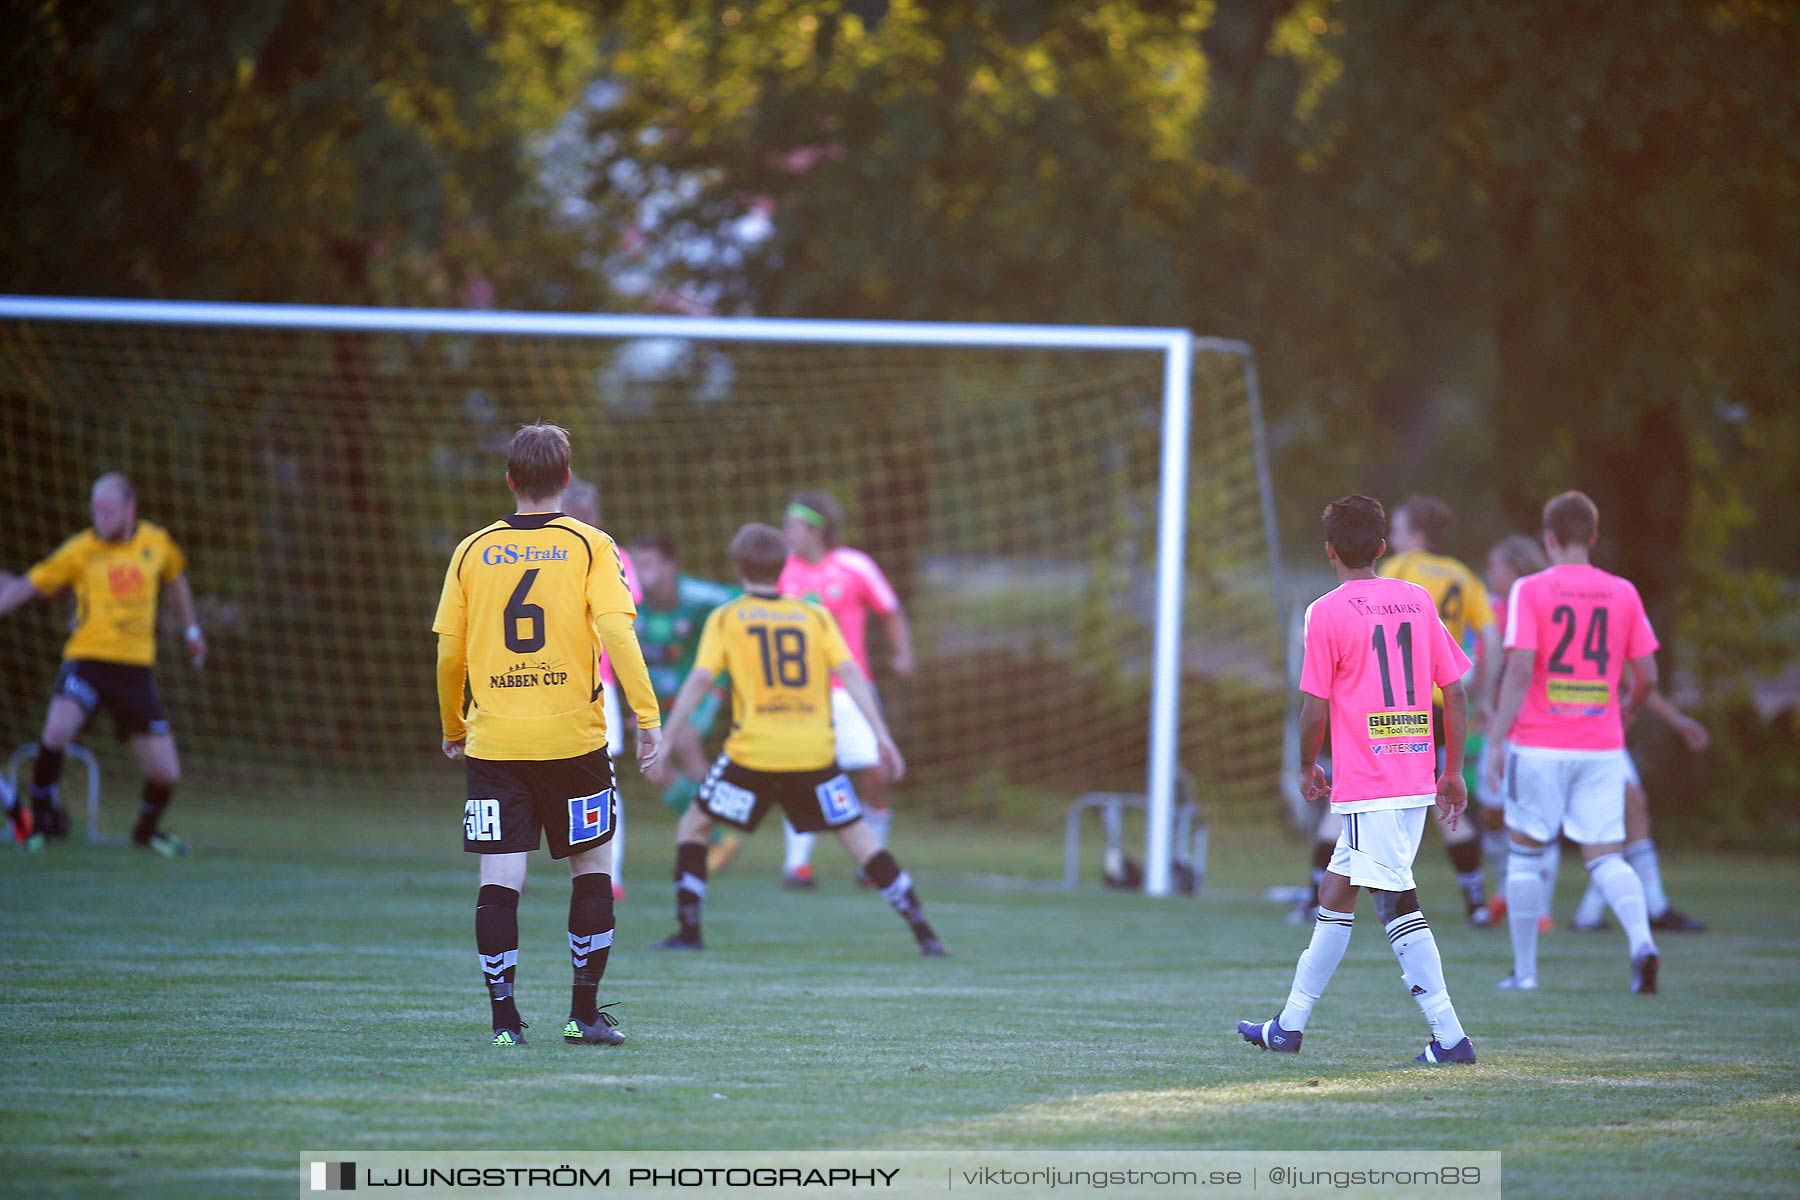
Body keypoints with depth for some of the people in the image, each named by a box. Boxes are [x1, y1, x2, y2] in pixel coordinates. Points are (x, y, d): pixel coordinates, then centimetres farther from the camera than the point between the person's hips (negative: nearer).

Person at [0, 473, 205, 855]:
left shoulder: (156, 542, 7)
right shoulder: (80, 550, -2)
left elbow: (175, 577, 28)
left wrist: (190, 629, 34)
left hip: (136, 669, 3)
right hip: (87, 661, -3)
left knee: (166, 774, 0)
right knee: (57, 731, -31)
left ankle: (147, 829, 33)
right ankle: (42, 817, -7)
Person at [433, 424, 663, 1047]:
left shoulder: (473, 551, 5)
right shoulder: (588, 546, -1)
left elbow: (448, 651, 7)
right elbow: (617, 631, -12)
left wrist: (453, 728, 21)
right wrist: (648, 716, -10)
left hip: (493, 740, 1)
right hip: (573, 737, -1)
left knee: (499, 879, 1)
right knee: (592, 867, 13)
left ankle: (504, 1019, -4)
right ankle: (585, 1013, 14)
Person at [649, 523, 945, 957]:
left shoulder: (726, 618, 5)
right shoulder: (815, 616, 10)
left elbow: (700, 679, -5)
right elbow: (849, 673, 0)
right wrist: (880, 733, -2)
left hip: (752, 751, -2)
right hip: (815, 753, 2)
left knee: (692, 827, 16)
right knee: (858, 837, 9)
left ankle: (688, 929, 5)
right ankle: (923, 932, 1)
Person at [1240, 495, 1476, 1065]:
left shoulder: (1327, 612, -8)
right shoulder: (1418, 600, 9)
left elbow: (1315, 709, -8)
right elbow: (1454, 691, 9)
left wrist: (1308, 768, 9)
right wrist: (1453, 772, 17)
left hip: (1366, 783, -7)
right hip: (1416, 778, 7)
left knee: (1397, 902, -8)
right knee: (1335, 892, 17)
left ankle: (1449, 1037, -14)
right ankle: (1290, 1024, 24)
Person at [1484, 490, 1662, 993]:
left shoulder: (1530, 591, -5)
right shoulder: (1623, 593, 5)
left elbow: (1520, 669, -15)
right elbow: (1647, 675, 6)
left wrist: (1496, 739, -13)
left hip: (1539, 745, -3)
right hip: (1602, 745, 3)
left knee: (1525, 855, 12)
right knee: (1606, 859, 3)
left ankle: (1524, 968, 14)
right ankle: (1641, 939, -23)